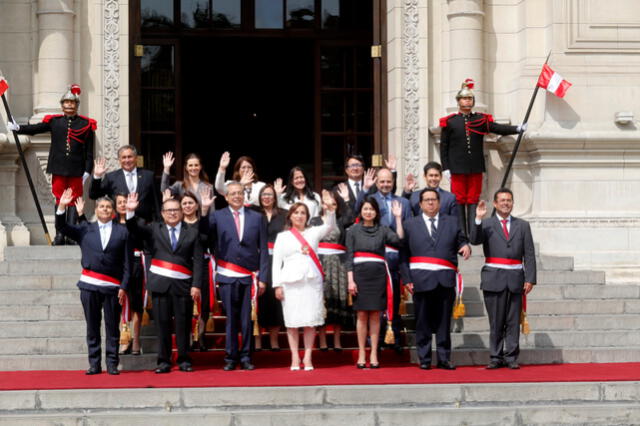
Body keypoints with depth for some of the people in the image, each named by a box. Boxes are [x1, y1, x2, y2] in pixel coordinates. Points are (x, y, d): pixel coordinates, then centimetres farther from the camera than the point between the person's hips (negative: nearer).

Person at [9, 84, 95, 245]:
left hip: (76, 170, -1)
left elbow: (89, 150, 1)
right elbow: (35, 129, 3)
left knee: (73, 201, 2)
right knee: (59, 200, 3)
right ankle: (60, 235, 7)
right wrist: (18, 128, -13)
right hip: (59, 169, 1)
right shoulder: (54, 121, 7)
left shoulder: (86, 124, 2)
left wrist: (87, 170, -4)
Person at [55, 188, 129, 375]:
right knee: (92, 327, 4)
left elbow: (126, 262, 4)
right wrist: (61, 207, -12)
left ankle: (112, 364, 6)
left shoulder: (122, 231, 7)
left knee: (112, 327, 1)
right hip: (89, 285, 1)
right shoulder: (85, 229, 12)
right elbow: (61, 227, 3)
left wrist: (123, 287, -3)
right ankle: (94, 364, 8)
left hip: (112, 287, -1)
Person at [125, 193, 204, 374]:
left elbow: (198, 261, 3)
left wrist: (196, 285, -6)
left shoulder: (192, 232, 8)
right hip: (160, 283, 1)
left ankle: (184, 360, 9)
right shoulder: (154, 229, 11)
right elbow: (134, 229, -2)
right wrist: (131, 212, -20)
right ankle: (164, 361, 5)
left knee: (183, 323, 1)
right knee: (162, 323, 1)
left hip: (182, 284, -1)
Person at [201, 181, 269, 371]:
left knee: (247, 319, 4)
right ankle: (231, 357, 10)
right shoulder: (216, 216, 6)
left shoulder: (257, 218, 9)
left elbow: (263, 250, 7)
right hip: (227, 277, -1)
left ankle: (245, 357, 12)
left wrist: (262, 278, 1)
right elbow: (202, 230, -13)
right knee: (231, 318, 3)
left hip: (249, 277, 1)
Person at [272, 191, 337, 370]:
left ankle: (307, 358, 2)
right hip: (291, 282, -1)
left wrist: (330, 208, -21)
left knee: (310, 321, -2)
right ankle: (295, 358, 2)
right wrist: (277, 285, -3)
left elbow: (329, 226, -4)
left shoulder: (313, 232, 12)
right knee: (292, 321, -2)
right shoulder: (282, 236, 10)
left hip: (312, 281, 1)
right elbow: (276, 262, 6)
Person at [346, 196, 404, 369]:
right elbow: (349, 257, 3)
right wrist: (350, 280, -6)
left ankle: (374, 354, 6)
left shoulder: (382, 230, 9)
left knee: (375, 315, 2)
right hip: (360, 274, -1)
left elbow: (399, 240, -9)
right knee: (362, 315, 0)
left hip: (378, 275, 1)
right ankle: (361, 354, 5)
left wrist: (398, 218, -10)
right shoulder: (353, 230, 6)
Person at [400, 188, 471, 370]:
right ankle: (424, 359, 8)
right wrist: (407, 278, -5)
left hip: (445, 279, 1)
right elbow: (404, 254, 4)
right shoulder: (410, 225, 10)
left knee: (444, 321, 4)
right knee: (423, 321, 2)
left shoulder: (451, 222, 15)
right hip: (421, 279, -1)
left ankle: (444, 358, 8)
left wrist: (465, 246, -11)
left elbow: (460, 241, 14)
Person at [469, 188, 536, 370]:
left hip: (515, 279, 1)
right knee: (495, 321, 3)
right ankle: (496, 357, 8)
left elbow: (529, 255, 7)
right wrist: (478, 219, -24)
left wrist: (530, 279, -2)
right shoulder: (486, 224, 6)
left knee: (513, 321, 3)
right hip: (493, 279, -1)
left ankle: (511, 357, 8)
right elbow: (475, 240, -12)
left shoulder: (522, 225, 11)